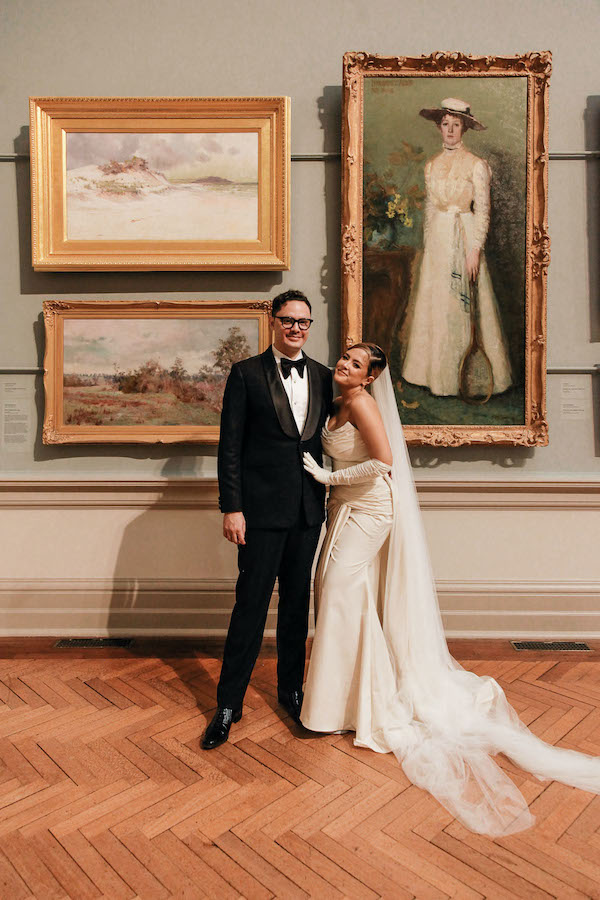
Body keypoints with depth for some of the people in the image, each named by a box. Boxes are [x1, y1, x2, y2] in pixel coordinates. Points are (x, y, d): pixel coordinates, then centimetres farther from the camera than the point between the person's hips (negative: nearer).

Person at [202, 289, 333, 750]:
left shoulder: (323, 377, 10)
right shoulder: (247, 373, -1)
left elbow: (332, 440, 13)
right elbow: (230, 445, -5)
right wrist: (232, 507, -11)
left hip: (308, 509, 4)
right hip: (262, 508, -4)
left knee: (297, 603, 14)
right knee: (251, 603, 1)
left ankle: (291, 690, 32)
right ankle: (229, 704, 16)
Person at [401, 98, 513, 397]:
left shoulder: (476, 165, -3)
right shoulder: (431, 165, 12)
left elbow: (482, 211, -7)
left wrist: (475, 249, -15)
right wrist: (428, 245, 12)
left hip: (464, 237, -5)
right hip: (437, 240, 5)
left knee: (462, 305, -4)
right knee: (434, 303, 4)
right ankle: (437, 372, 14)